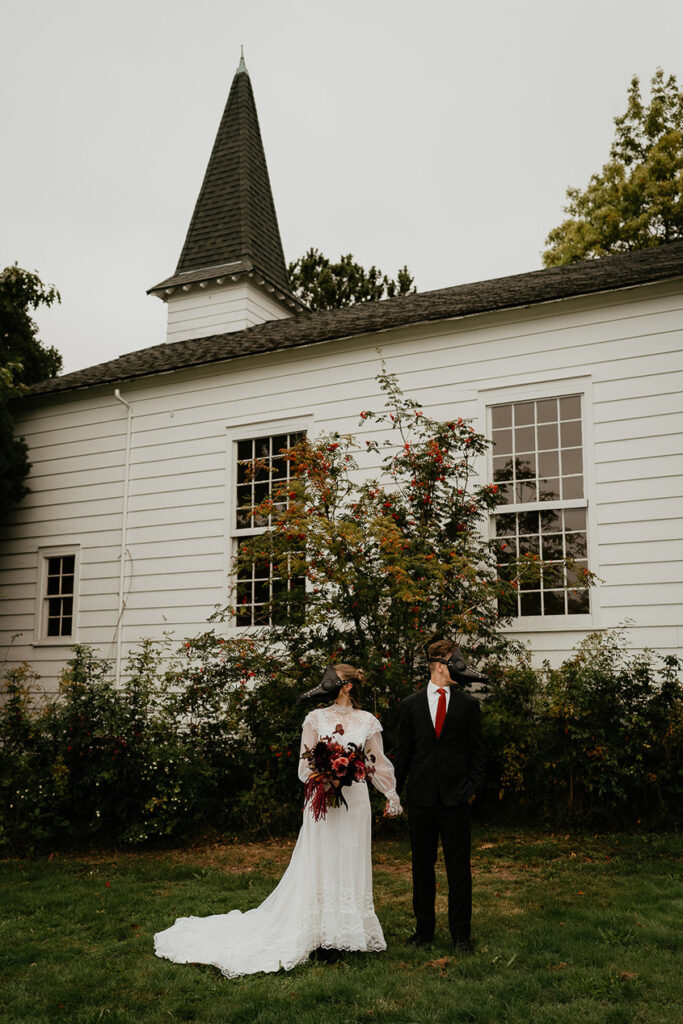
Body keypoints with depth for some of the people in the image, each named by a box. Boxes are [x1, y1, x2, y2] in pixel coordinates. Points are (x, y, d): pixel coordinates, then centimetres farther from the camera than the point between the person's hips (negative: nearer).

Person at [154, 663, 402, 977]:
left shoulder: (367, 721, 5)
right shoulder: (315, 718, 2)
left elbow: (380, 763, 12)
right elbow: (306, 766, 2)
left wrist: (391, 795, 12)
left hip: (354, 801, 1)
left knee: (352, 864, 6)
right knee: (321, 865, 1)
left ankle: (352, 933, 18)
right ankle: (321, 937, 9)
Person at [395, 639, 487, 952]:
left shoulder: (468, 704, 4)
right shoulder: (411, 704, 5)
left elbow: (477, 751, 6)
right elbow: (404, 752, 8)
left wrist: (472, 787, -3)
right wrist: (396, 791, 6)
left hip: (456, 797, -1)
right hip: (421, 797, 1)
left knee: (459, 868, 3)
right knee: (422, 867, 10)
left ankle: (461, 934, 16)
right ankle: (424, 929, 24)